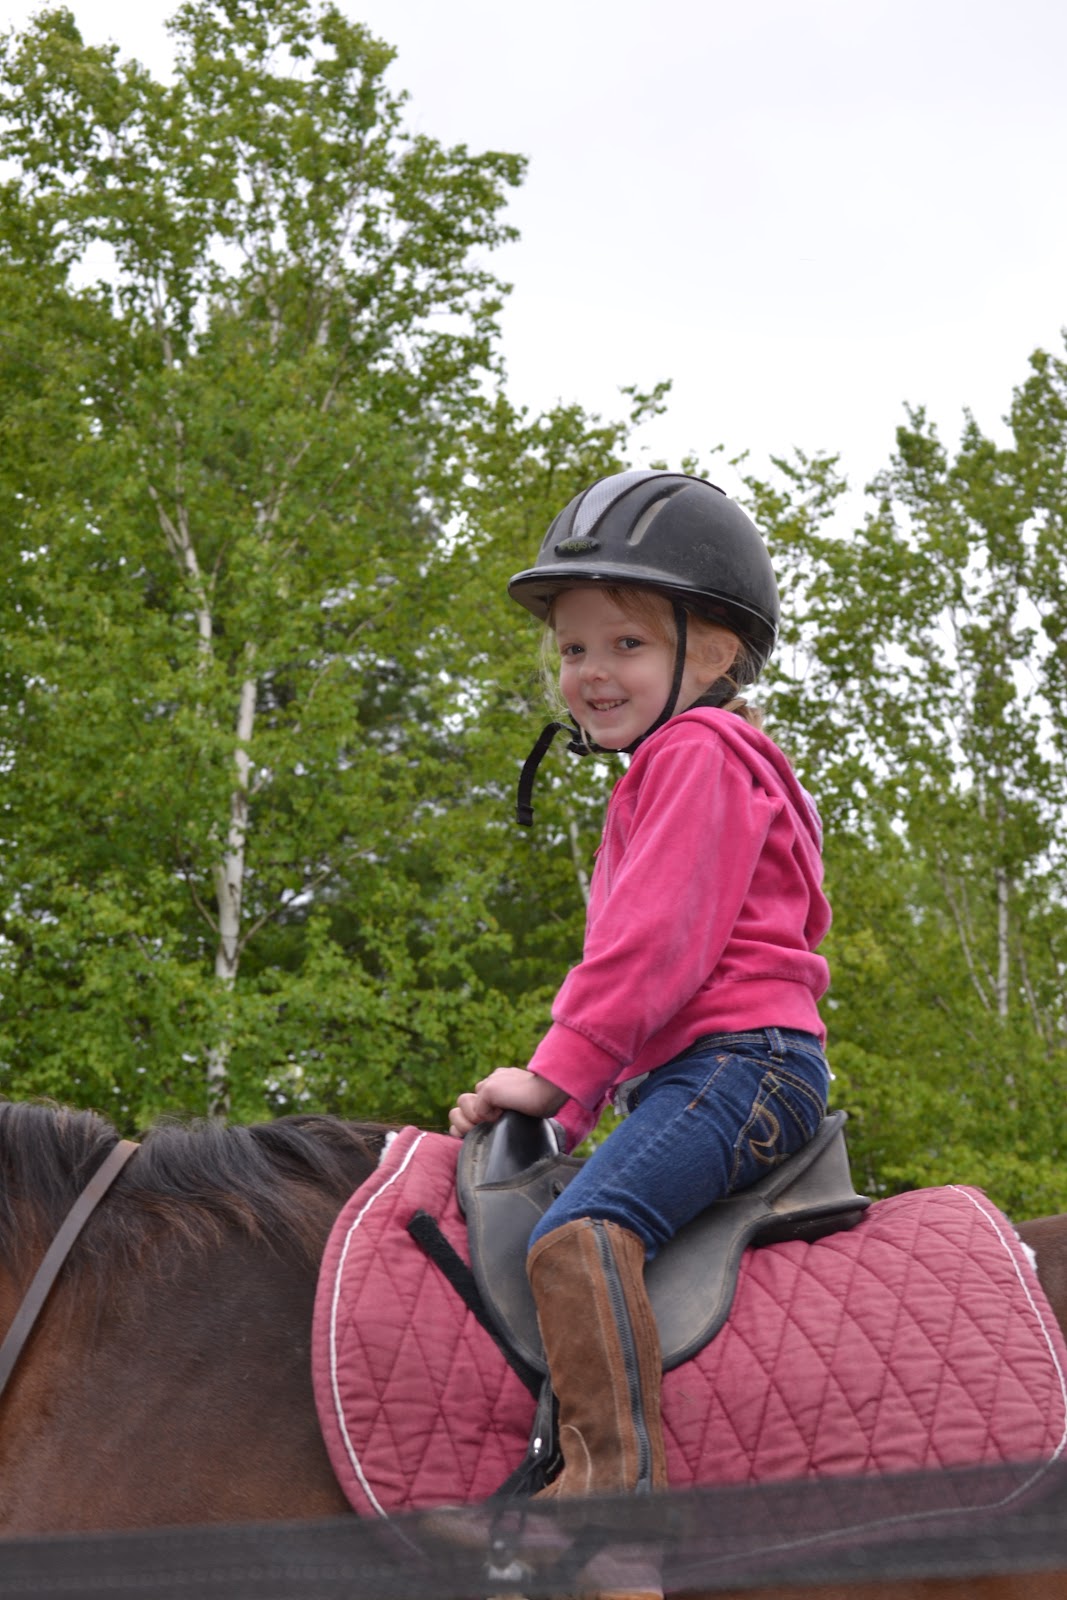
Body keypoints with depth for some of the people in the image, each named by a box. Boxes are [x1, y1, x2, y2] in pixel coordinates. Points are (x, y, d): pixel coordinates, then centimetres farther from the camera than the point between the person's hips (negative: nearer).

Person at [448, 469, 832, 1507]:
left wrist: (555, 1072, -13)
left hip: (738, 1061, -11)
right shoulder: (673, 770, 27)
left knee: (578, 1231, -29)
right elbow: (638, 956, 27)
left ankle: (615, 1469, -37)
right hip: (701, 1075, 11)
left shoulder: (696, 753, -6)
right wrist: (574, 1093, 18)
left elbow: (656, 941, -16)